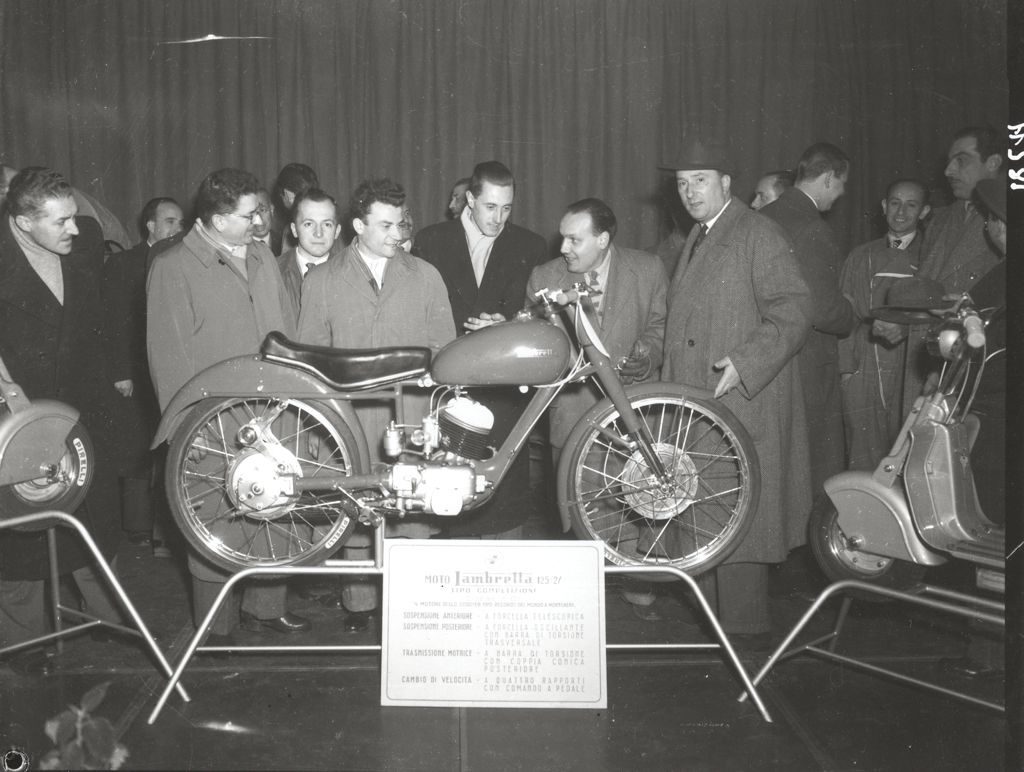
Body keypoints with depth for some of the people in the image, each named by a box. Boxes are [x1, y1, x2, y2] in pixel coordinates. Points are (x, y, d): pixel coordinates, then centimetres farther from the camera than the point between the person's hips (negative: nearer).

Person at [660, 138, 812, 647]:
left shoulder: (757, 235, -8)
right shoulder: (696, 241, 19)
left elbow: (794, 312, -16)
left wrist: (743, 364, -25)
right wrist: (669, 381, 17)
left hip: (742, 405, -9)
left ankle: (746, 629, 5)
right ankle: (714, 615, 25)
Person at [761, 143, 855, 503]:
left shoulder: (763, 218, 9)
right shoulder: (811, 228, -17)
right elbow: (824, 310, -22)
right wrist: (856, 318, -1)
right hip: (808, 366, -9)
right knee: (819, 473, 2)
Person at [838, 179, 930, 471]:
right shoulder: (861, 256, 17)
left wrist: (903, 324, -20)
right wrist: (846, 366, 2)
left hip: (912, 373, -2)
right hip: (863, 371, 2)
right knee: (863, 461, 0)